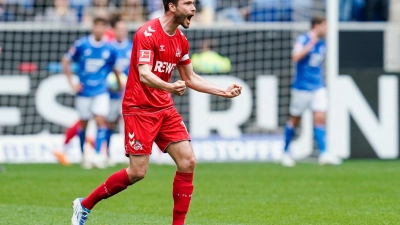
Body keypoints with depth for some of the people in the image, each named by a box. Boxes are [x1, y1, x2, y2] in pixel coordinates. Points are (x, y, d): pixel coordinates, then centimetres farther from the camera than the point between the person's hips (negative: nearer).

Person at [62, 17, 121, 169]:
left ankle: (98, 156, -18)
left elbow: (115, 69, 13)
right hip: (84, 92, 0)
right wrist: (71, 82, -2)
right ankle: (84, 156, 22)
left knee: (101, 120, -16)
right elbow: (65, 62, 3)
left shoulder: (109, 49, -1)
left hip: (101, 92, 0)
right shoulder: (81, 45, -5)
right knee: (83, 124, 7)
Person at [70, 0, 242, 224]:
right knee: (137, 172, -8)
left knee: (188, 162, -6)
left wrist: (224, 92, 12)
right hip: (140, 109, -7)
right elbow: (144, 74, -26)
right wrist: (169, 87, -45)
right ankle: (84, 205, 11)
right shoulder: (147, 34, -16)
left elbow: (190, 78, 19)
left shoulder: (181, 40, 8)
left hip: (165, 109, 7)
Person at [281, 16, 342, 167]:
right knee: (295, 120, 6)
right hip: (302, 87, -5)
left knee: (320, 118, -7)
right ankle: (286, 152, 21)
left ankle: (323, 154, -11)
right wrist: (311, 44, -27)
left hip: (318, 87, 5)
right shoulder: (303, 40, -10)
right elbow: (295, 57, -26)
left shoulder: (321, 43, 10)